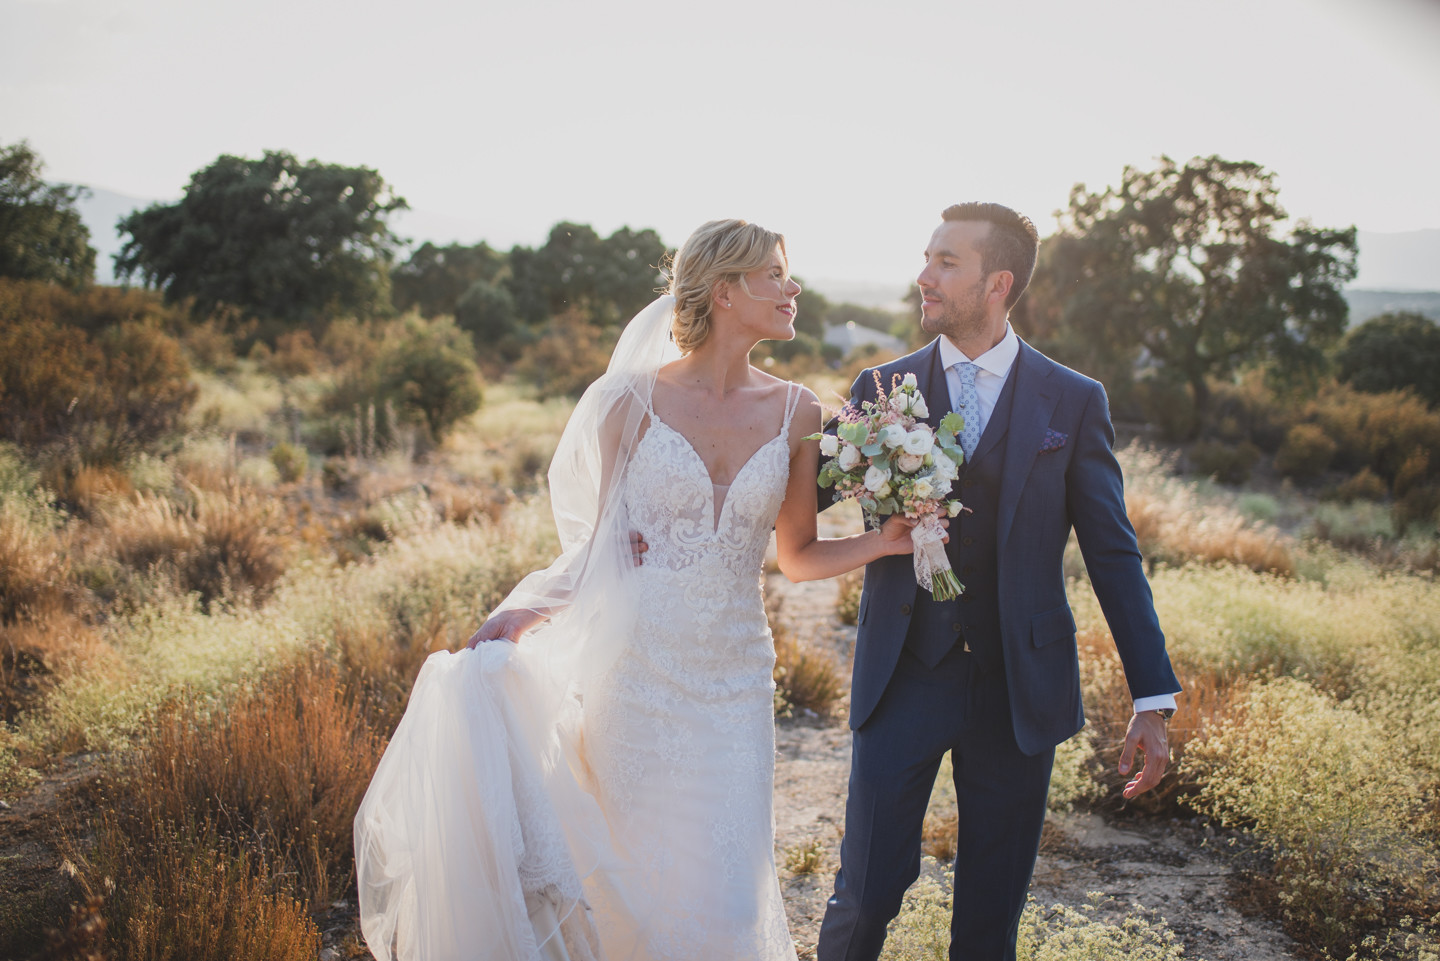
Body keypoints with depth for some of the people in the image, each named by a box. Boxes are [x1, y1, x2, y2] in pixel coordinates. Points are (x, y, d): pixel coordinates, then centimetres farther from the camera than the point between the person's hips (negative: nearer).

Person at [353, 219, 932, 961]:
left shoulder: (794, 413, 4)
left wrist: (887, 540, -5)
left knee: (721, 901, 2)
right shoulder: (633, 399, -3)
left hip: (731, 683, 2)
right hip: (633, 671, -2)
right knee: (628, 882, 9)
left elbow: (798, 555, 10)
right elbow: (597, 540, 2)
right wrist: (528, 612, -13)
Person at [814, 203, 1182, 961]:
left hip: (1019, 687, 0)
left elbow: (1112, 554, 0)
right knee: (867, 890, 3)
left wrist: (1153, 699, -4)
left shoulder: (1074, 401, -1)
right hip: (904, 678, 0)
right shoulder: (881, 389, 1)